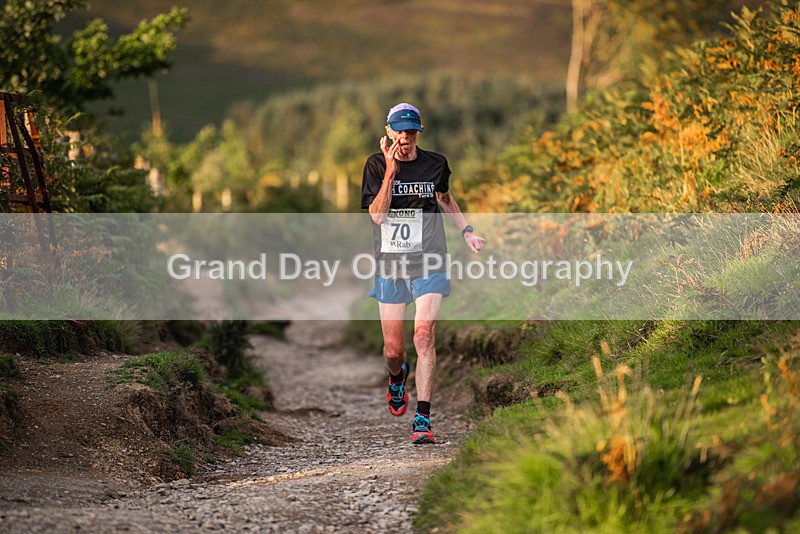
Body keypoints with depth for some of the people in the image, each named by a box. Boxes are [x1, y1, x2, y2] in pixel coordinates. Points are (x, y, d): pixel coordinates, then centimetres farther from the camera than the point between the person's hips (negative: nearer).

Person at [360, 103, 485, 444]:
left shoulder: (435, 164, 4)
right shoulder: (376, 165, -1)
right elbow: (377, 214, -13)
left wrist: (466, 231, 15)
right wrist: (391, 172, -19)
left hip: (428, 264, 0)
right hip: (390, 265, 0)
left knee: (424, 335, -17)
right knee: (393, 349, 5)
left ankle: (423, 419, -16)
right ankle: (397, 378, 43)